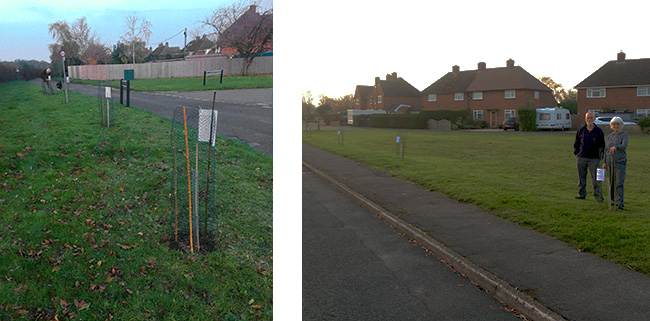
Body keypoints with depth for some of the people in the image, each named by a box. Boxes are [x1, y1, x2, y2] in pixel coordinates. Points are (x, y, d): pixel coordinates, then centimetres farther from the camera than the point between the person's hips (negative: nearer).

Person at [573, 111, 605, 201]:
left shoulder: (599, 131, 3)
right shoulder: (581, 130, 8)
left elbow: (602, 145, 6)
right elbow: (576, 143, 18)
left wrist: (600, 156, -1)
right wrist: (576, 152, 9)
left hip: (594, 159, -2)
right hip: (581, 158, 3)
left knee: (595, 178, -4)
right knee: (581, 177, 7)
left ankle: (598, 196, 1)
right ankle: (582, 194, 17)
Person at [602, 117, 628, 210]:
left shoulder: (624, 134, -1)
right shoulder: (609, 136, 13)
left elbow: (624, 145, -19)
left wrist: (615, 147, -38)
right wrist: (604, 162, 8)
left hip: (620, 161, -4)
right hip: (610, 162, 5)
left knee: (619, 182, -13)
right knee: (611, 182, 9)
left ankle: (619, 203, -16)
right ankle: (612, 199, 26)